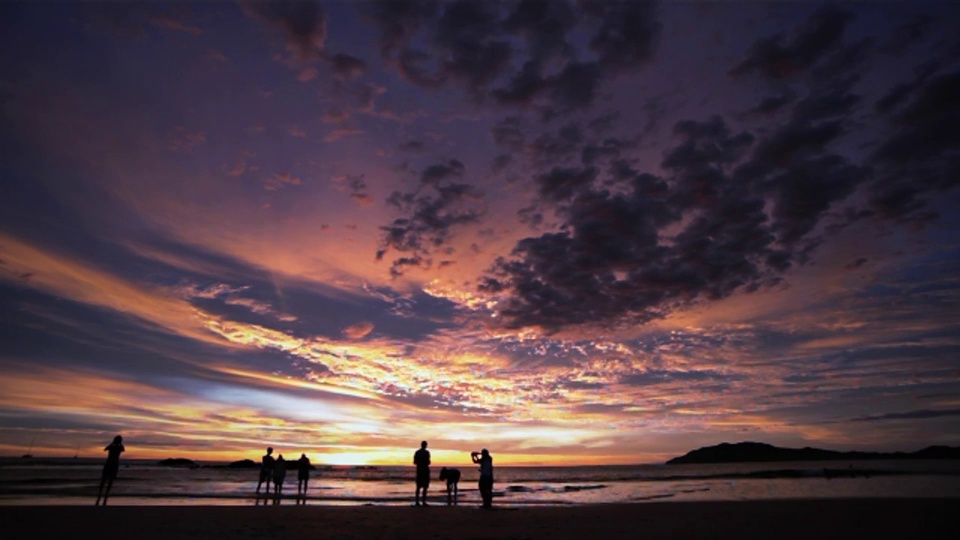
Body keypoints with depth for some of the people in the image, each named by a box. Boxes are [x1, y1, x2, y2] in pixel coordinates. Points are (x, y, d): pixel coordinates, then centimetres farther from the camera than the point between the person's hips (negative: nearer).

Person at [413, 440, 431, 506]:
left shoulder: (417, 452, 8)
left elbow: (414, 462, 9)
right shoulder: (426, 452, -9)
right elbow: (428, 462, -15)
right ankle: (424, 502, -5)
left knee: (418, 486, 11)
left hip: (419, 470, 6)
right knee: (425, 487, -2)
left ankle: (417, 502, 10)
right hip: (425, 470, -6)